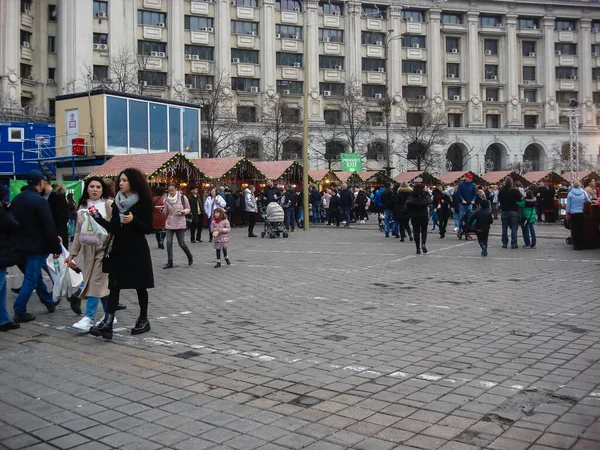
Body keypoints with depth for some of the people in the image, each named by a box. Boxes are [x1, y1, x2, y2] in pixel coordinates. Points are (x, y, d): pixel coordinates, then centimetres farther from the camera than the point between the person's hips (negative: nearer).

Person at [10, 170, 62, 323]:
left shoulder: (17, 199, 7)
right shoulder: (39, 200, -18)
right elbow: (49, 227, -19)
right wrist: (56, 247, -11)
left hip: (22, 244, 9)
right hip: (36, 246, -9)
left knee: (35, 275, 19)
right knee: (31, 279, -1)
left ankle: (49, 303, 34)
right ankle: (19, 312, 2)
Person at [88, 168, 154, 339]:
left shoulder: (143, 202, -7)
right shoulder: (117, 202, 8)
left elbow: (148, 229, -10)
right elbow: (114, 228, 8)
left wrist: (133, 221, -25)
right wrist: (97, 217, -2)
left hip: (137, 250, -5)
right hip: (119, 248, 5)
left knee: (140, 286, 7)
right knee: (114, 285, -3)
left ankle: (143, 319, 23)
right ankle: (108, 322, -9)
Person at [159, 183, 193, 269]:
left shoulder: (182, 197, -7)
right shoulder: (167, 199, 1)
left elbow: (188, 209, 2)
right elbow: (165, 213, 6)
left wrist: (183, 211, -19)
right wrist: (161, 209, -15)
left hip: (180, 224, -3)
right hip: (169, 224, 3)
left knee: (181, 243, -1)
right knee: (169, 243, -1)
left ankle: (190, 256, 26)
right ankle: (169, 262, 9)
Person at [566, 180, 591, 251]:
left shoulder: (570, 193, -4)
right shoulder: (584, 193, -1)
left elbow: (568, 205, -2)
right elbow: (589, 202, 2)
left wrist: (567, 213, 5)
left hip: (573, 214, -1)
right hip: (582, 213, 1)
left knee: (574, 230, 5)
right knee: (582, 229, 10)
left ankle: (576, 245, 4)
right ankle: (582, 245, 14)